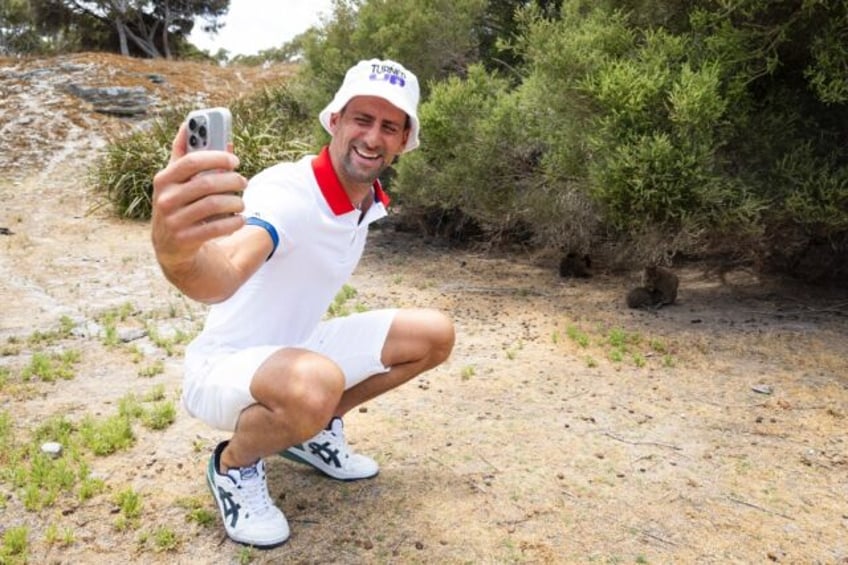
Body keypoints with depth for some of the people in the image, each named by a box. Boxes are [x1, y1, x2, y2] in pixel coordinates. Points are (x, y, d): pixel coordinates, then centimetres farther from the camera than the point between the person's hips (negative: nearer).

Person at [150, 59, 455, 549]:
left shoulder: (372, 200, -3)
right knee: (316, 385, -40)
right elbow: (221, 277, -50)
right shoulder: (286, 191, -28)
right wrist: (174, 248, -71)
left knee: (434, 334, 0)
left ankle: (314, 429, 12)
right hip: (226, 367, -7)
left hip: (298, 349, 8)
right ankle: (236, 465, -5)